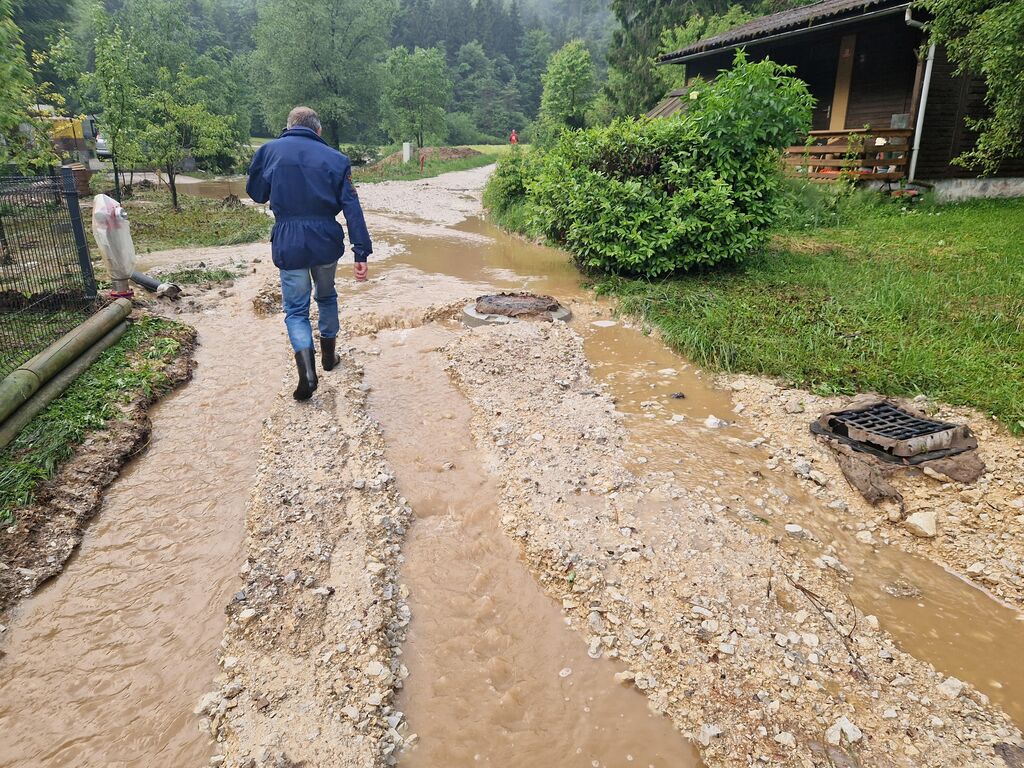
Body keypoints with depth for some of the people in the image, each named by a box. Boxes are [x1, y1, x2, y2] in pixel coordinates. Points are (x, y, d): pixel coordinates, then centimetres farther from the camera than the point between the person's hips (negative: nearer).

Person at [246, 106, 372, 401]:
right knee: (327, 297, 24)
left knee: (296, 309, 7)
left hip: (288, 243, -1)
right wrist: (361, 253, -5)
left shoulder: (269, 151, 1)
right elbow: (352, 208, -4)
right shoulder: (336, 158, 1)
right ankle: (329, 355, 36)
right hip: (326, 241, 1)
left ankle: (307, 369, -14)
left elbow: (255, 193, 13)